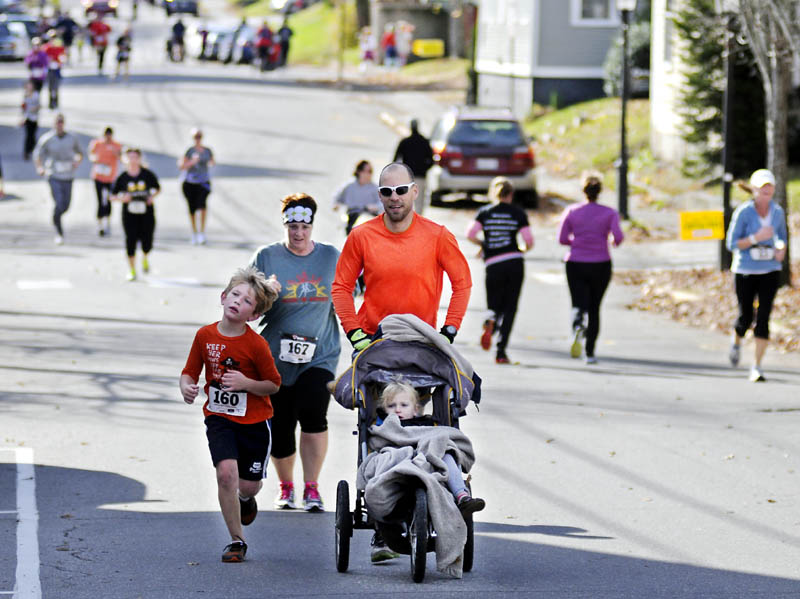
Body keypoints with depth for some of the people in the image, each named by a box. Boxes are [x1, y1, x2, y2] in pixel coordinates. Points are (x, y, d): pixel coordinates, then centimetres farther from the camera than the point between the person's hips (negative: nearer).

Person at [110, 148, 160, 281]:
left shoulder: (148, 174, -1)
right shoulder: (122, 178, -3)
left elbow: (157, 188, 13)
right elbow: (112, 196, 3)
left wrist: (152, 196, -7)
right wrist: (121, 199, -18)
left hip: (147, 214, 1)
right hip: (129, 214, -1)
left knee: (147, 242, -1)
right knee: (131, 240, -6)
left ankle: (144, 258, 35)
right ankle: (132, 270, 8)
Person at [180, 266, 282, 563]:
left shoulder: (256, 344, -15)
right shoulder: (205, 335, -5)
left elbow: (273, 385, -7)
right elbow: (190, 372, 6)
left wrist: (246, 383, -24)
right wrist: (187, 387, -16)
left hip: (254, 421, -1)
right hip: (219, 418, 1)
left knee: (249, 484, 4)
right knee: (226, 471, -18)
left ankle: (246, 499, 46)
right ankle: (236, 540, -3)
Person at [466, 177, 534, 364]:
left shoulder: (485, 212, 7)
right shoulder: (518, 213, 5)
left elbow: (470, 234, -4)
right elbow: (529, 241, -2)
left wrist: (482, 244, 14)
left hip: (493, 265, 1)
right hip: (515, 263, -1)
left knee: (495, 306, 15)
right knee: (509, 308, 6)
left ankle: (490, 322, -23)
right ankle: (501, 351, -6)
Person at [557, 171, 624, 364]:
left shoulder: (571, 212, 1)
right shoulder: (610, 213, -2)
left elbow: (562, 238, 0)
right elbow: (618, 235, -14)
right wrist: (616, 242, 9)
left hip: (576, 264, 0)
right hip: (600, 266, 0)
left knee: (579, 305, -4)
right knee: (594, 309, 14)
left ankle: (578, 326, -41)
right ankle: (590, 352, 15)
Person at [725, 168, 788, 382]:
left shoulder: (777, 211, 2)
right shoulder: (743, 212, -10)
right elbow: (731, 243, -9)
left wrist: (781, 248, -3)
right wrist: (756, 238, -22)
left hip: (770, 271, 2)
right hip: (745, 272, -2)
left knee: (763, 318, -9)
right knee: (746, 317, 5)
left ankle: (757, 367, -6)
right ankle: (736, 341, 41)